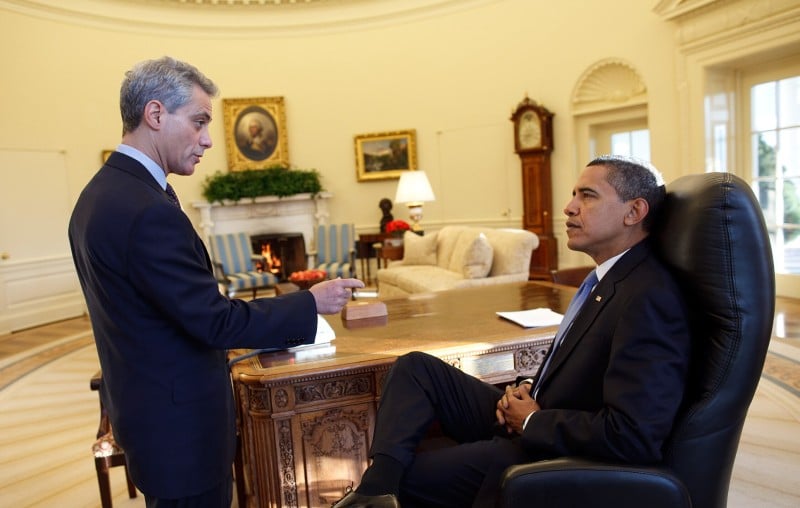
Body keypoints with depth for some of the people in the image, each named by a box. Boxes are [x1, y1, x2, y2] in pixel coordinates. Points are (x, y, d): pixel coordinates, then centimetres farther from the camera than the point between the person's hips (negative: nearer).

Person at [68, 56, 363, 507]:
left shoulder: (100, 193, 5)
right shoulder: (148, 210, -26)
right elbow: (216, 320, -25)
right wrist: (312, 303, -16)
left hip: (144, 403, 9)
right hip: (180, 418, -9)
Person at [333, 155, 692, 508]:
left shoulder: (650, 299, -25)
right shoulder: (612, 277, 5)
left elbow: (633, 436, -31)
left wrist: (531, 420, -18)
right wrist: (528, 390, -2)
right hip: (525, 419, 9)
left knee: (405, 476, -12)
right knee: (415, 368, 0)